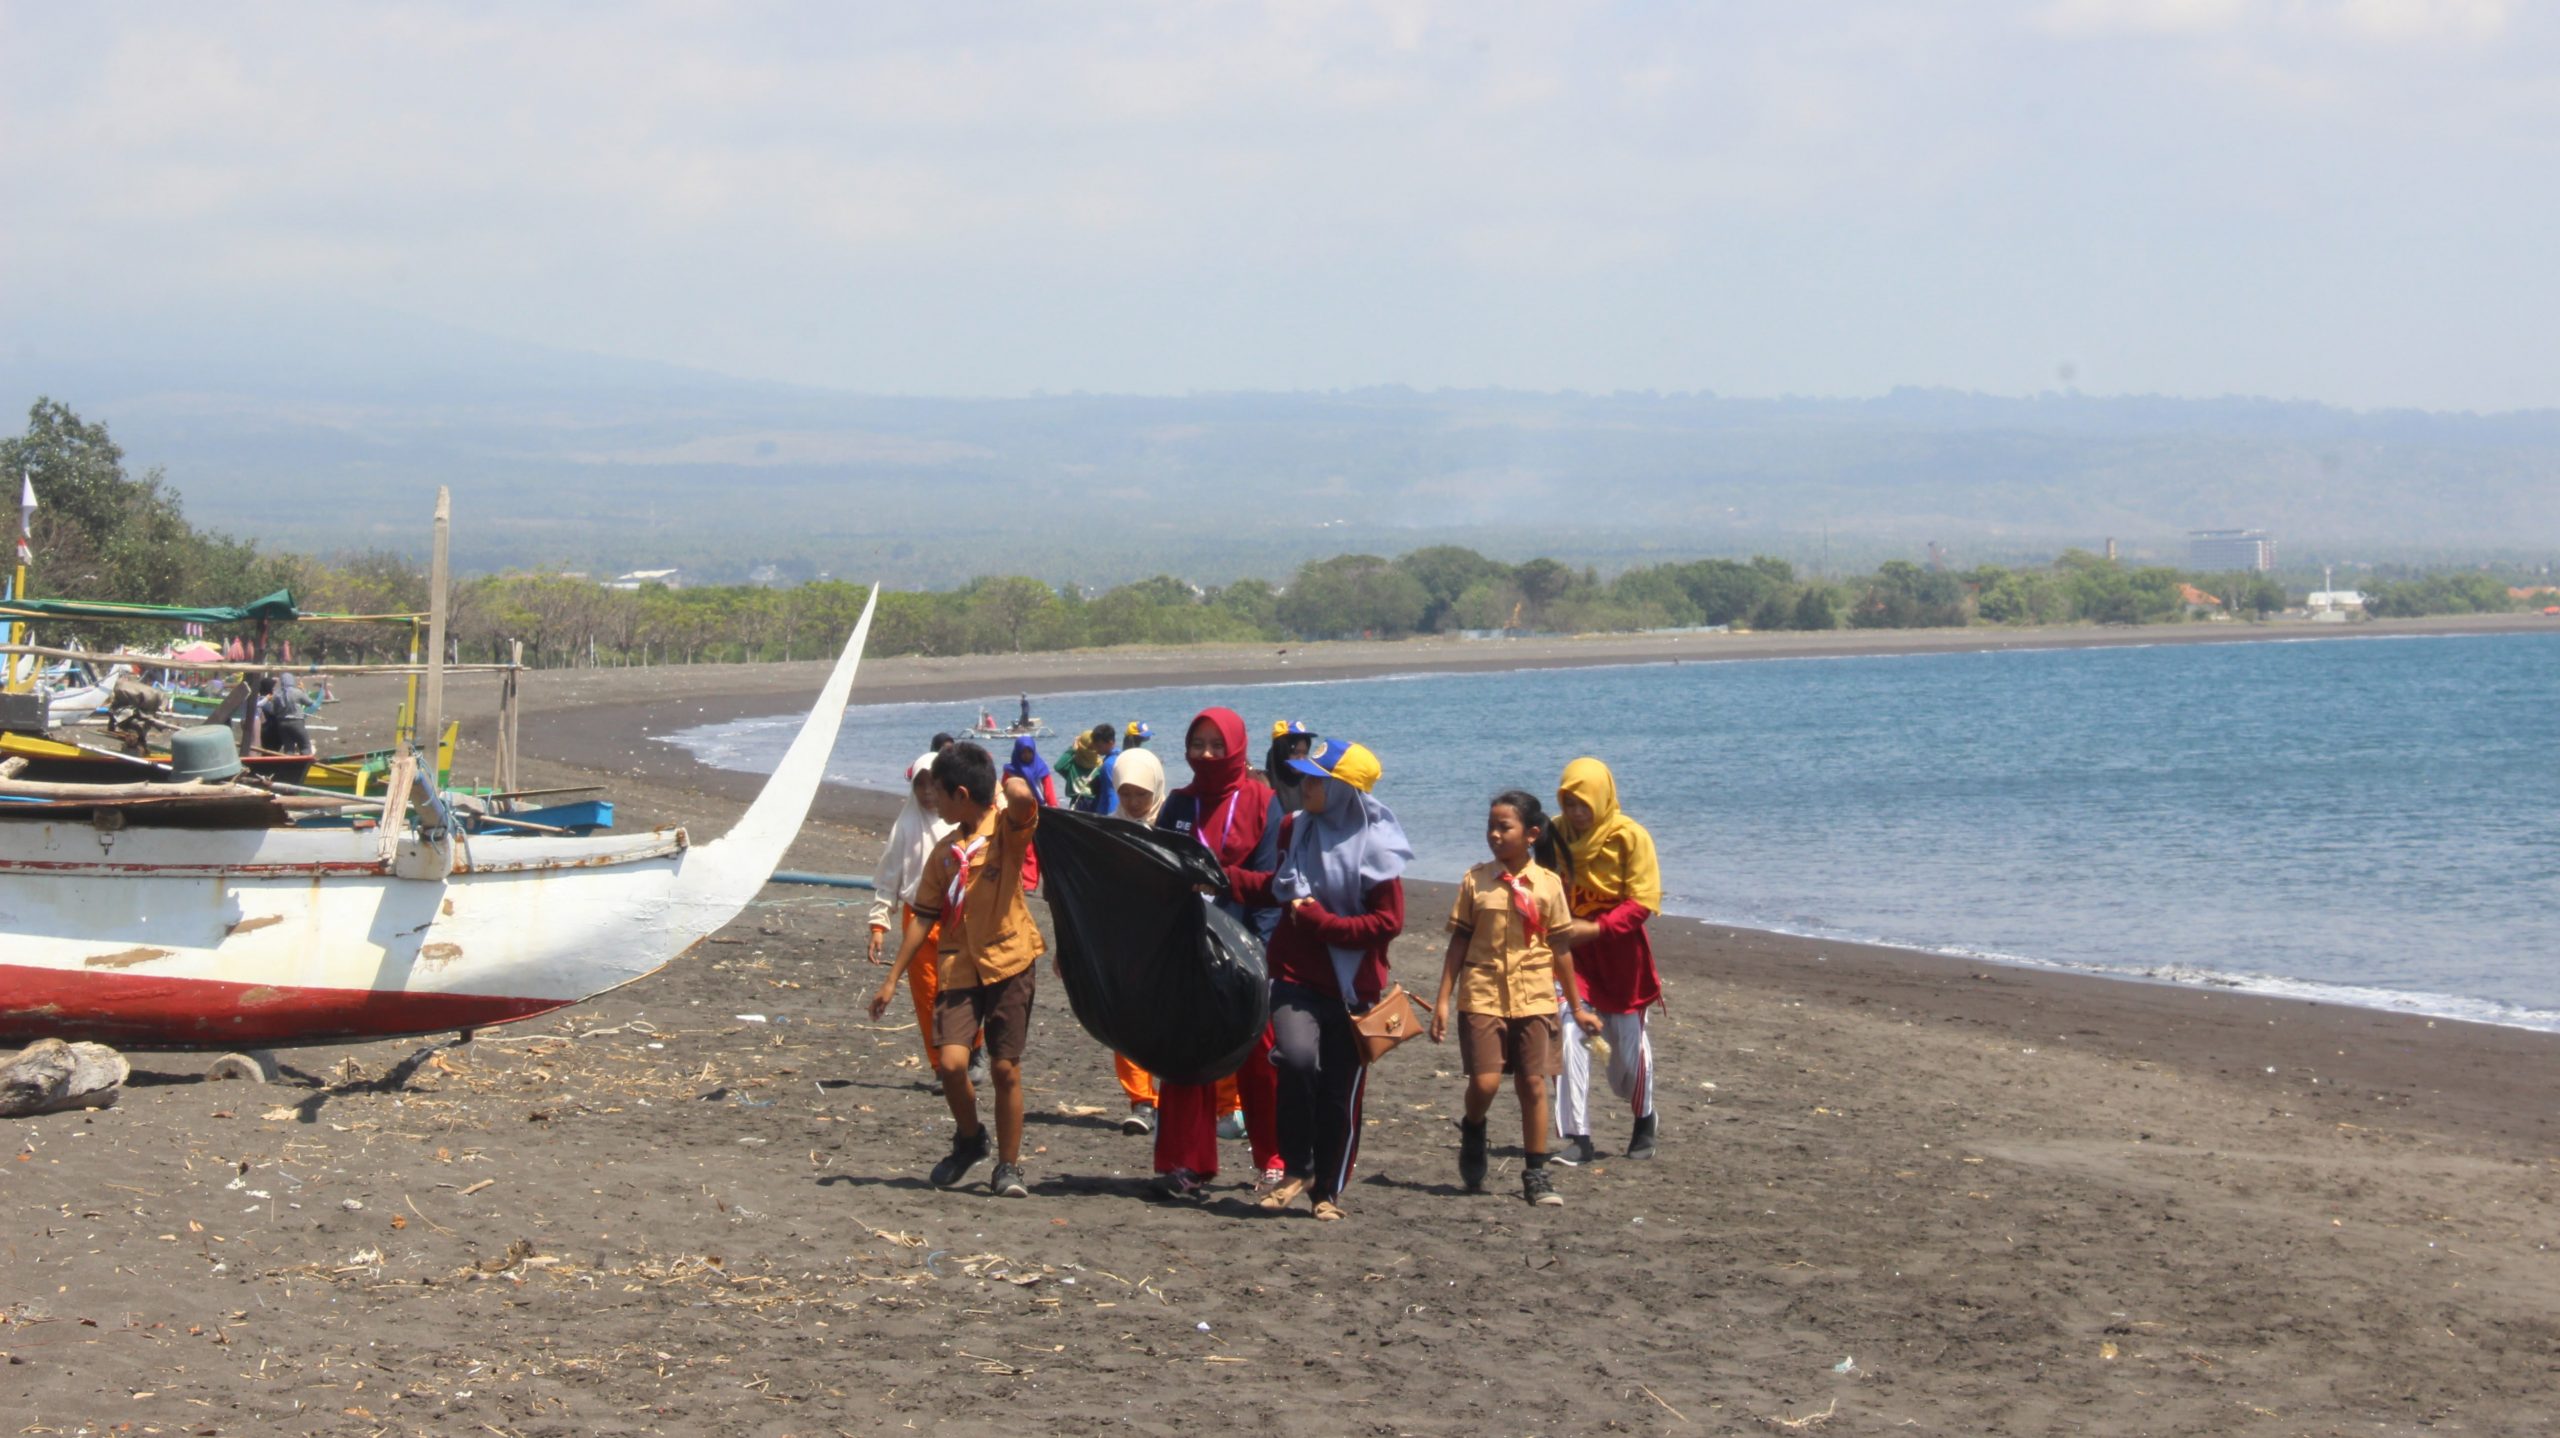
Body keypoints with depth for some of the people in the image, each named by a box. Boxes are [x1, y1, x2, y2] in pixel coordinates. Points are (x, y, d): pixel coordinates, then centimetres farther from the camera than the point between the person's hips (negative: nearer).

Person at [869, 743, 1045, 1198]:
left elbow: (1020, 797, -28)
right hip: (959, 968, 4)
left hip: (1009, 962, -4)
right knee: (950, 1062, -12)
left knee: (1005, 1069, 0)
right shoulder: (945, 854, 12)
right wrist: (892, 980, 14)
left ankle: (1009, 1166, 14)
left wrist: (1013, 784, -4)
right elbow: (925, 919, 16)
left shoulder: (1006, 828, -4)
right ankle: (969, 1138, 15)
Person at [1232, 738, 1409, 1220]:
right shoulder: (1299, 829, 5)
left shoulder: (1374, 849, -10)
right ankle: (1297, 1169, -7)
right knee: (1297, 1058, -23)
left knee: (1339, 1093, 4)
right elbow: (1274, 888, 20)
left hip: (1351, 986, -2)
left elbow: (1387, 923, -12)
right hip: (1296, 976, 2)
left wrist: (1318, 920, -16)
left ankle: (1329, 1190, 22)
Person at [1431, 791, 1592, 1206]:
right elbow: (1459, 942, 4)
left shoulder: (1548, 883, 2)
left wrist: (1578, 1006, 12)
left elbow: (1559, 947, 9)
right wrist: (1443, 1000, 1)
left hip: (1534, 999, 1)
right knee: (1484, 1082, -11)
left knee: (1533, 1084, 0)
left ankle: (1535, 1173, 11)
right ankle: (1473, 1132, 21)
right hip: (1482, 996, -1)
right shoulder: (1476, 880, 2)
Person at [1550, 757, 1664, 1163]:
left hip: (1619, 952, -2)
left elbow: (1642, 902, -13)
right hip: (1570, 948, 2)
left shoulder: (1630, 837, -11)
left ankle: (1644, 1119, 37)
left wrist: (1596, 928, -23)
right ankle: (1576, 1136, -7)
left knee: (1628, 1044, 10)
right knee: (1569, 1038, -12)